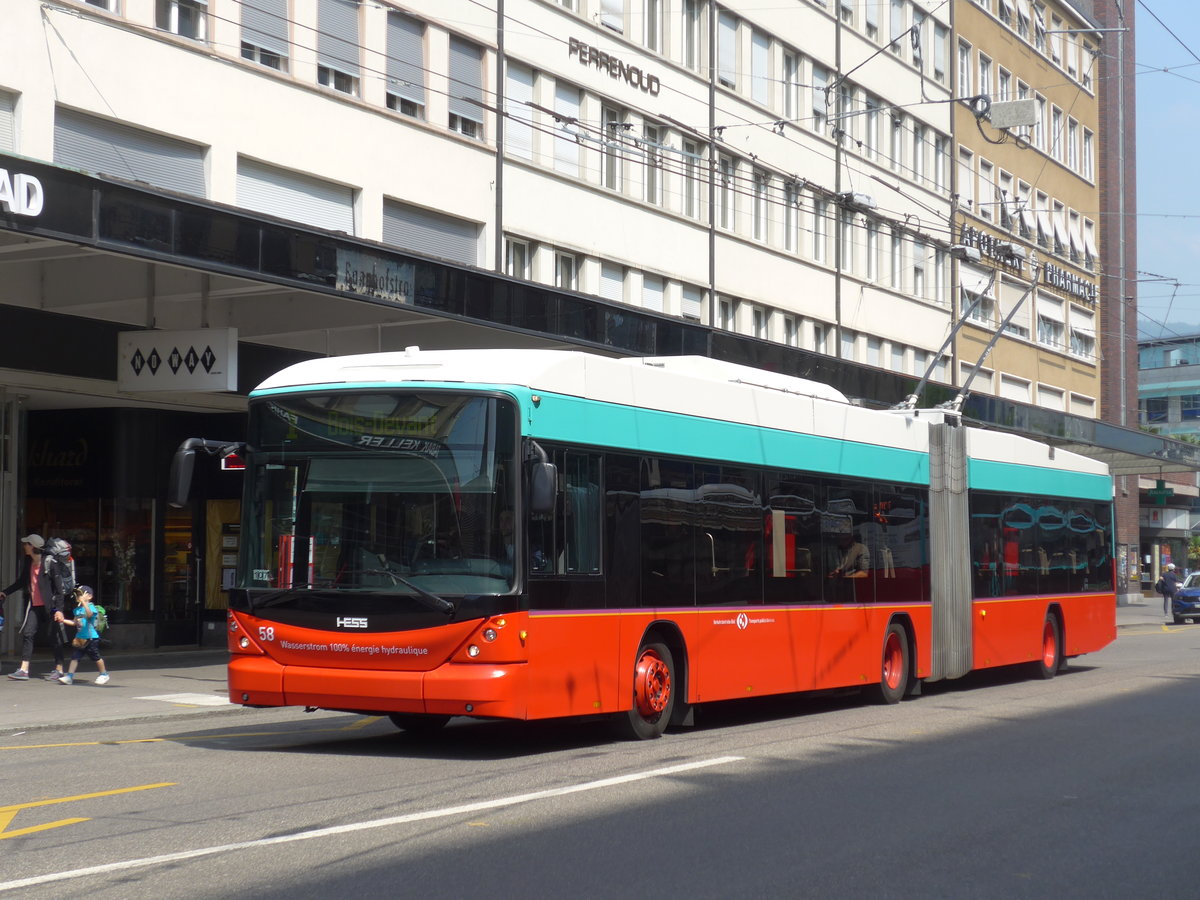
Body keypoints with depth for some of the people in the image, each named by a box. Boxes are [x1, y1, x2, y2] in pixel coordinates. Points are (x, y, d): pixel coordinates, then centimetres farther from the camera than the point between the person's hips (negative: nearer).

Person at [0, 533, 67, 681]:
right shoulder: (27, 562, 10)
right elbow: (22, 581, 25)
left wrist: (57, 607, -18)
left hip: (49, 606, -7)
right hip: (33, 606, 7)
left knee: (54, 636, 3)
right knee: (27, 634, -1)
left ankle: (59, 670, 13)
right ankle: (24, 670, -2)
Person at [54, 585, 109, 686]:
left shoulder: (91, 607, -11)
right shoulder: (77, 609, 12)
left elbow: (89, 614, -35)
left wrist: (83, 602, -44)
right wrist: (63, 620, 15)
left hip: (91, 638, -7)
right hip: (80, 638, 7)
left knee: (96, 657, 4)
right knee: (75, 657, -1)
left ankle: (104, 674, 21)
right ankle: (69, 676, 0)